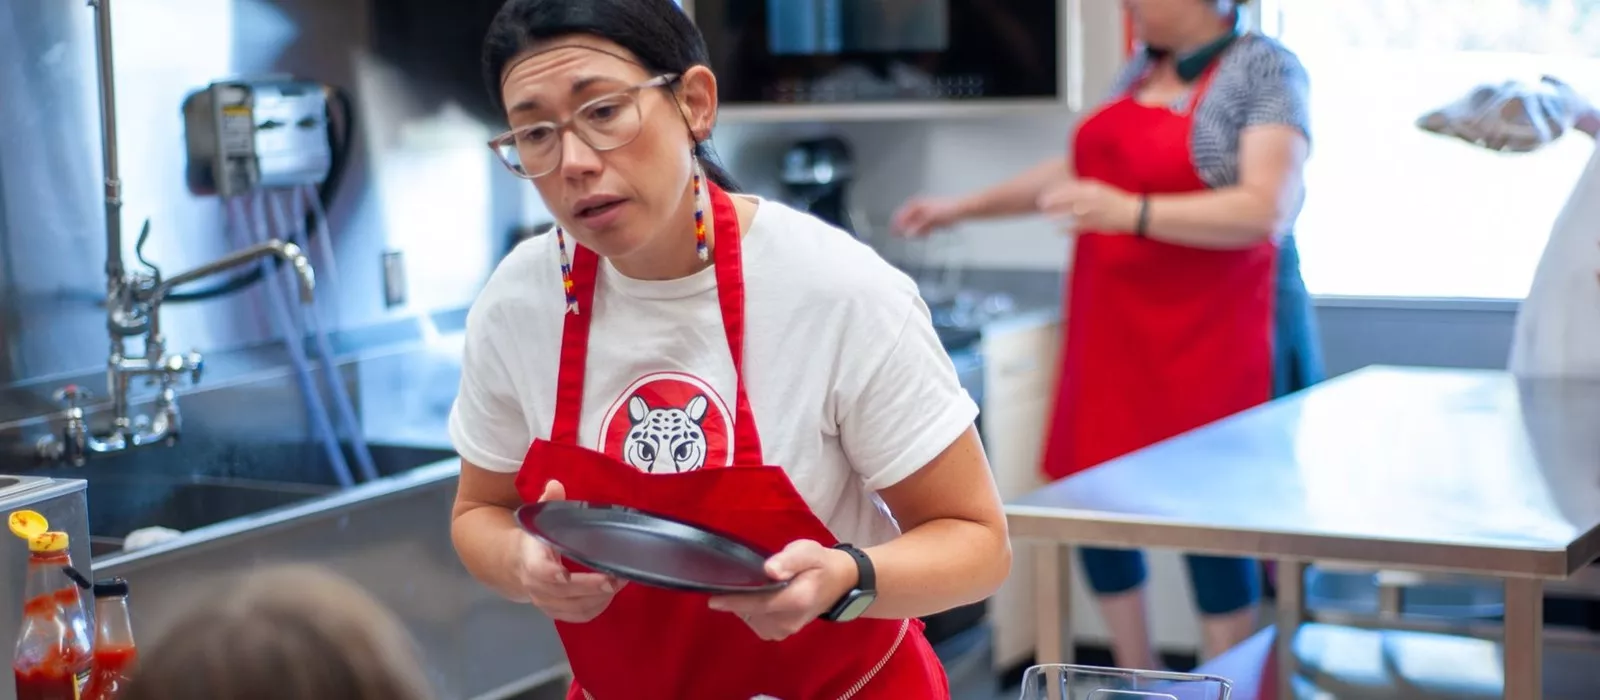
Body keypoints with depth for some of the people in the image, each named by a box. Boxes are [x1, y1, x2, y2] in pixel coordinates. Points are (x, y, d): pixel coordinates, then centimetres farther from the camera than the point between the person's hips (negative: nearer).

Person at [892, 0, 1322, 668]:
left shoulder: (1265, 69, -10)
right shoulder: (1142, 68, 11)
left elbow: (1266, 210, -20)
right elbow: (1083, 167, 23)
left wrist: (1130, 213, -29)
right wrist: (965, 207, 24)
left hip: (1214, 338, -7)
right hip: (1115, 336, 7)